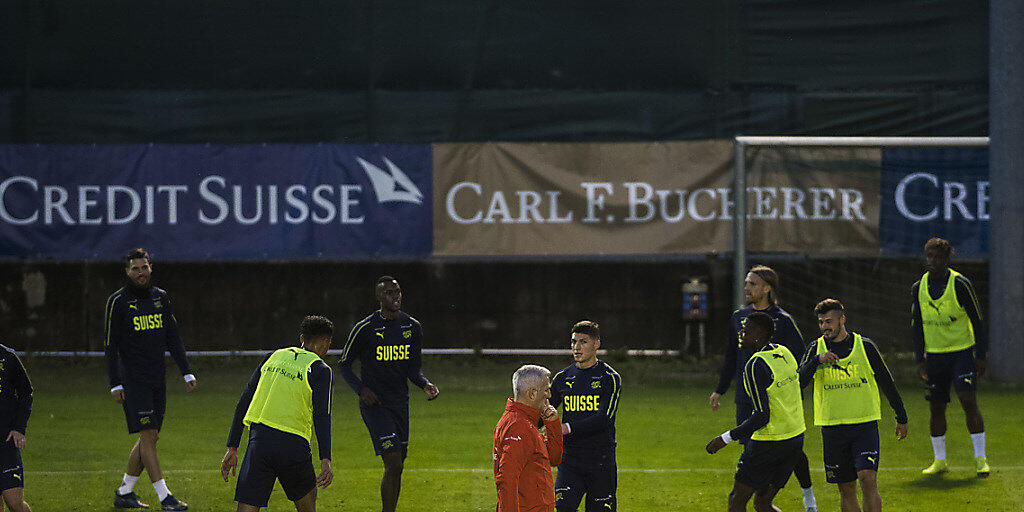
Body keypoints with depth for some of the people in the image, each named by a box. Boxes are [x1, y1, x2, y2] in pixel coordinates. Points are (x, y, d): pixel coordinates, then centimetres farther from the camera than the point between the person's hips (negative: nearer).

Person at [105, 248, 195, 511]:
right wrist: (115, 384, -11)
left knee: (150, 438, 8)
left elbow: (173, 338, 14)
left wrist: (187, 373, 8)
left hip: (157, 379, 6)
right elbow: (110, 344, -6)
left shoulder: (161, 297, 10)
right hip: (132, 379, -6)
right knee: (148, 435, -11)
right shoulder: (118, 301, -6)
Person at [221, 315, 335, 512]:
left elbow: (244, 403, 15)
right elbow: (321, 415, -10)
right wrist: (326, 460, -16)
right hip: (293, 443, -3)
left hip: (259, 438, 3)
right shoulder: (319, 369, 3)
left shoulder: (274, 357, 17)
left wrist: (232, 447, 17)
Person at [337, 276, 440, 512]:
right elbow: (344, 365, 2)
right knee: (393, 464, -18)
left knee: (396, 467, 8)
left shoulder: (413, 327, 7)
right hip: (374, 404, -5)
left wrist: (425, 385, -4)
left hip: (400, 404, 5)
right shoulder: (365, 328, -7)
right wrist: (361, 389, -14)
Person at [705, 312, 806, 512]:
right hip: (795, 440, 8)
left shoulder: (756, 366, -19)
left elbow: (762, 417, -23)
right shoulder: (784, 353, 5)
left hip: (769, 442, -8)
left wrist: (726, 438, -19)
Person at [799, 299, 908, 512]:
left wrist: (901, 417, 12)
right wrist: (818, 360, -24)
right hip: (832, 428, 2)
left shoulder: (865, 346, 1)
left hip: (865, 424, -2)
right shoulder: (815, 349, 4)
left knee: (868, 479, -17)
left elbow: (886, 382, 9)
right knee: (846, 489, 5)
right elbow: (799, 381, -9)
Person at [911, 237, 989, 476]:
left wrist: (981, 356, -9)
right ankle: (940, 461, 16)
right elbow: (917, 325, 12)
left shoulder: (960, 284, -10)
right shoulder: (918, 288, 4)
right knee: (936, 408, 5)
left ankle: (980, 459, -8)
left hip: (962, 352, -4)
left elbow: (977, 321, -6)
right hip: (934, 355, 4)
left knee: (969, 402, -14)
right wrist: (920, 360, 7)